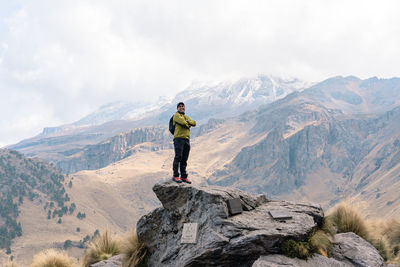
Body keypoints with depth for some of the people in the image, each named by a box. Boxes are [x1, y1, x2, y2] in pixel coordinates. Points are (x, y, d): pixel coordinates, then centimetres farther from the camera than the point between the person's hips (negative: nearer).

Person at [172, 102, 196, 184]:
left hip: (186, 139, 7)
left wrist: (187, 122, -3)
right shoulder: (176, 115, 4)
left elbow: (194, 123, 11)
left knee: (184, 159, 5)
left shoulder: (187, 117, 27)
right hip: (179, 138, -7)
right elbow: (182, 122, -13)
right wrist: (188, 125, 5)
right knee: (178, 157, -13)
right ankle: (175, 176, -13)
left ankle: (184, 177, 7)